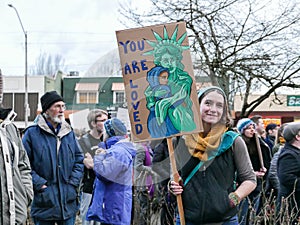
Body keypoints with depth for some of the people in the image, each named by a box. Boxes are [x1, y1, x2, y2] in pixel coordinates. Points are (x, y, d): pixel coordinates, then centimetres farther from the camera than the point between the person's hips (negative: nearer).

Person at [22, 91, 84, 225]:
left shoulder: (69, 133, 10)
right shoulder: (32, 133, -5)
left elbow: (79, 160, 14)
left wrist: (73, 182, 2)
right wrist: (39, 184, -14)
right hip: (44, 202, -4)